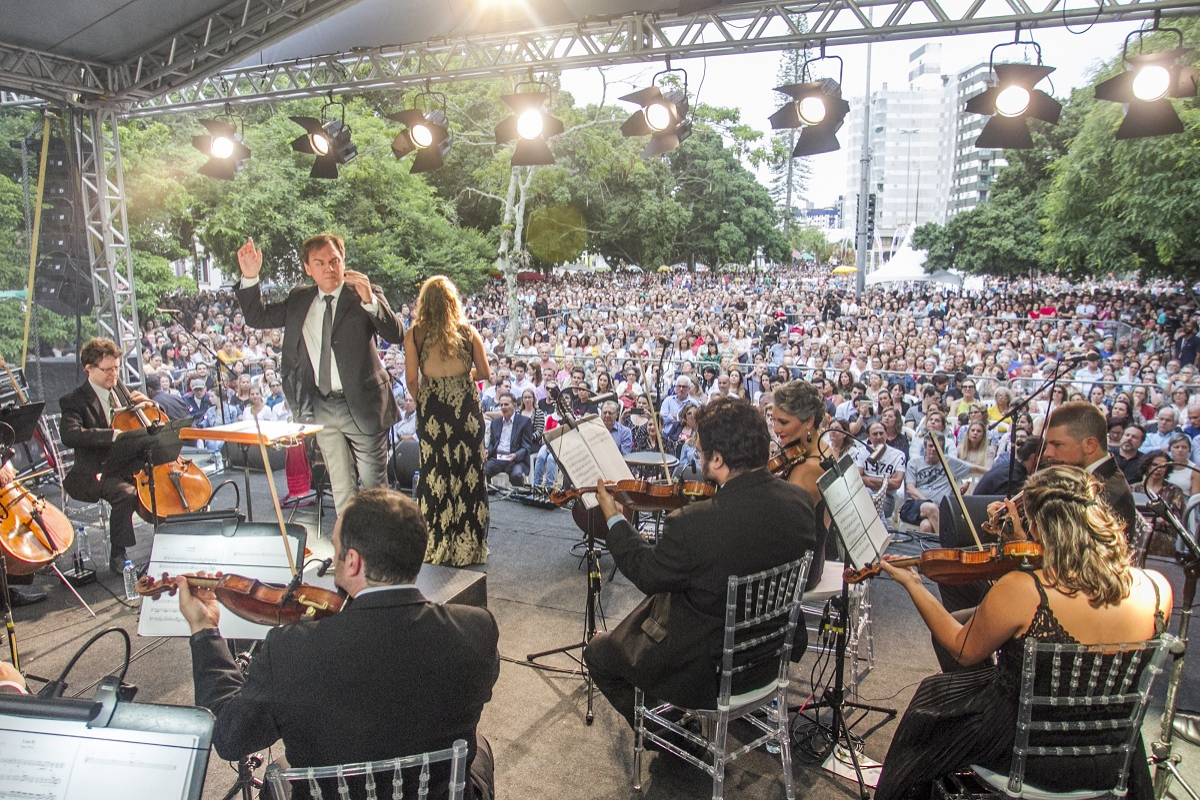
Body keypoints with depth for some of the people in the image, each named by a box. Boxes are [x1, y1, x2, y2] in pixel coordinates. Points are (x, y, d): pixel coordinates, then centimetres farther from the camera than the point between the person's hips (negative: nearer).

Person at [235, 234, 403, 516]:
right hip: (322, 407, 5)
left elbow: (395, 334, -19)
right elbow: (257, 318, 12)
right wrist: (250, 278, -2)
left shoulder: (366, 295, -7)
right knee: (341, 487, 14)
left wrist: (369, 300, -35)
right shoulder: (299, 300, 9)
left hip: (361, 404, -4)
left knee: (373, 485, 6)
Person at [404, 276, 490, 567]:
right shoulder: (468, 332, 1)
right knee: (469, 472, 9)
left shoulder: (415, 334, -2)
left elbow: (411, 379, -4)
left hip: (432, 406, -1)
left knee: (435, 472, 9)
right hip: (466, 405, 1)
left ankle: (436, 547, 18)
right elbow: (484, 372, 4)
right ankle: (468, 546, 18)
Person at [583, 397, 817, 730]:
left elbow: (646, 574, -15)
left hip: (706, 672, -7)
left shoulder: (694, 524, -35)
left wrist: (614, 518, -1)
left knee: (598, 653, 15)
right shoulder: (800, 500, -15)